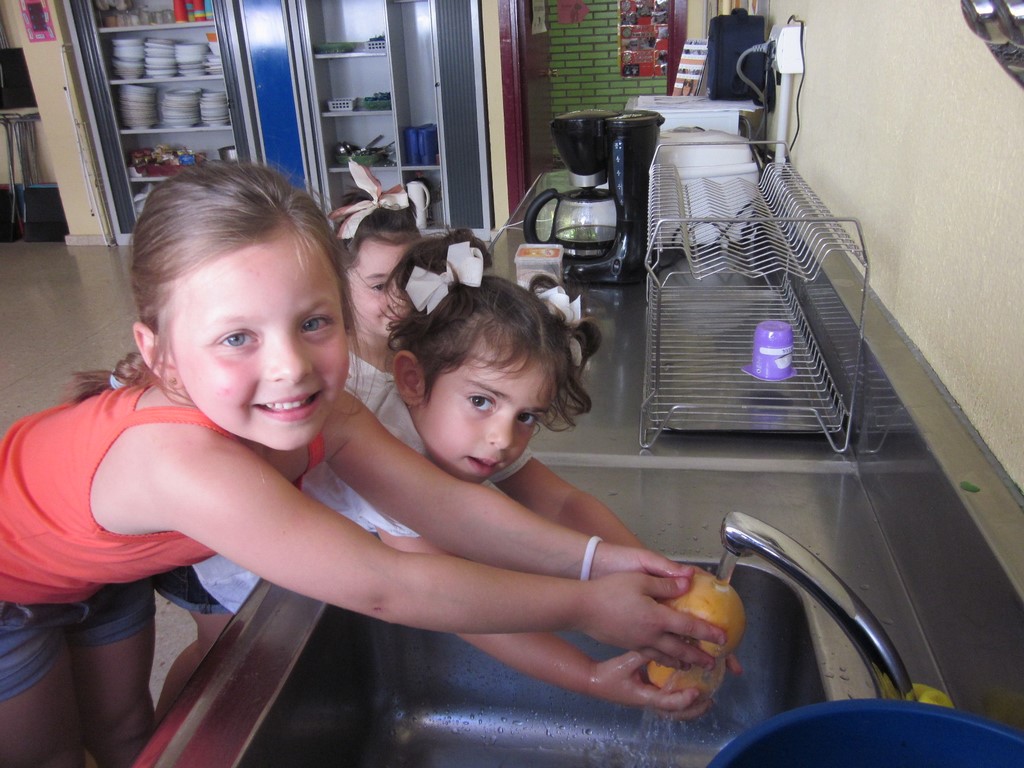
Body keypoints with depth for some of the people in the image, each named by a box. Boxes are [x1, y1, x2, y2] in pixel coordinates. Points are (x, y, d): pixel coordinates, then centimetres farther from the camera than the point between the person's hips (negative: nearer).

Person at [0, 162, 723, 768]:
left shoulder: (318, 410, -27)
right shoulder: (182, 461, -49)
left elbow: (443, 501, -25)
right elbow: (386, 585, -47)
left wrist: (594, 557, -35)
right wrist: (583, 607, -41)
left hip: (108, 561, 5)